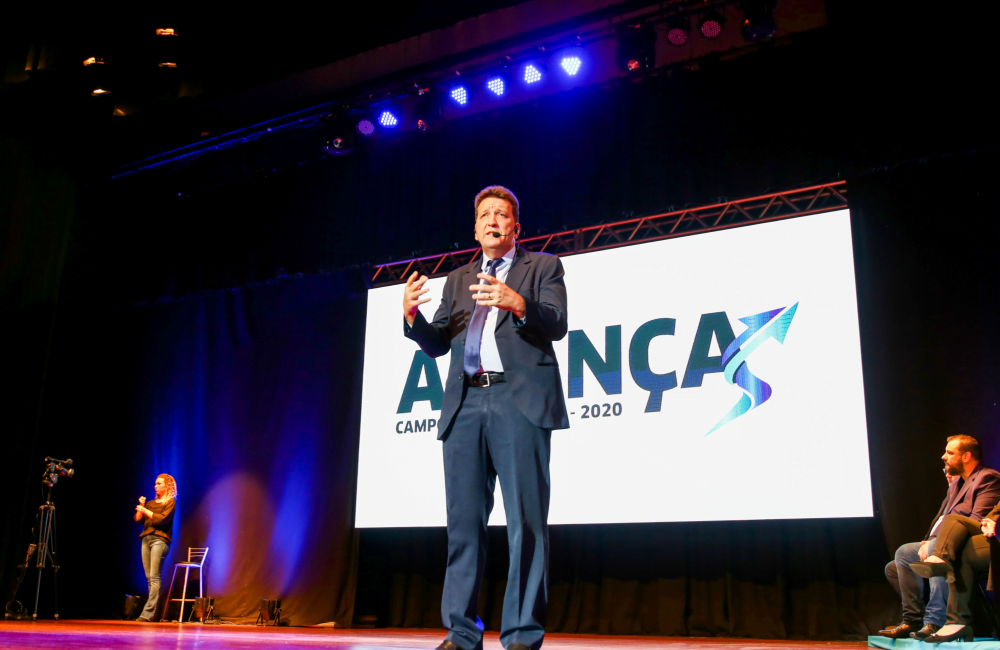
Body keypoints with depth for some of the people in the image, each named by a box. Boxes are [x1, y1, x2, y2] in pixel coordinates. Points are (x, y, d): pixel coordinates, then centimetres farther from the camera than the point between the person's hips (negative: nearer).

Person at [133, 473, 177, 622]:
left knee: (154, 577, -13)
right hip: (146, 539, 7)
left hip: (159, 540, -7)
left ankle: (148, 613, -18)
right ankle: (152, 614, 5)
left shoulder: (170, 502, 3)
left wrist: (145, 511, -4)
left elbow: (163, 519, -11)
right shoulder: (151, 503, 23)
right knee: (149, 578, 4)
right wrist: (141, 506, 2)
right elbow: (138, 519, 16)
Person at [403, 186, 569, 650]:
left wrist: (518, 304, -22)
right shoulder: (458, 280, 25)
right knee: (463, 521, 4)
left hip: (519, 401, -4)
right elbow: (437, 344, 18)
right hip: (465, 403, 4)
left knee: (525, 520, -6)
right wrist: (413, 315, -2)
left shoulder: (543, 267, 13)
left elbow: (556, 324, -3)